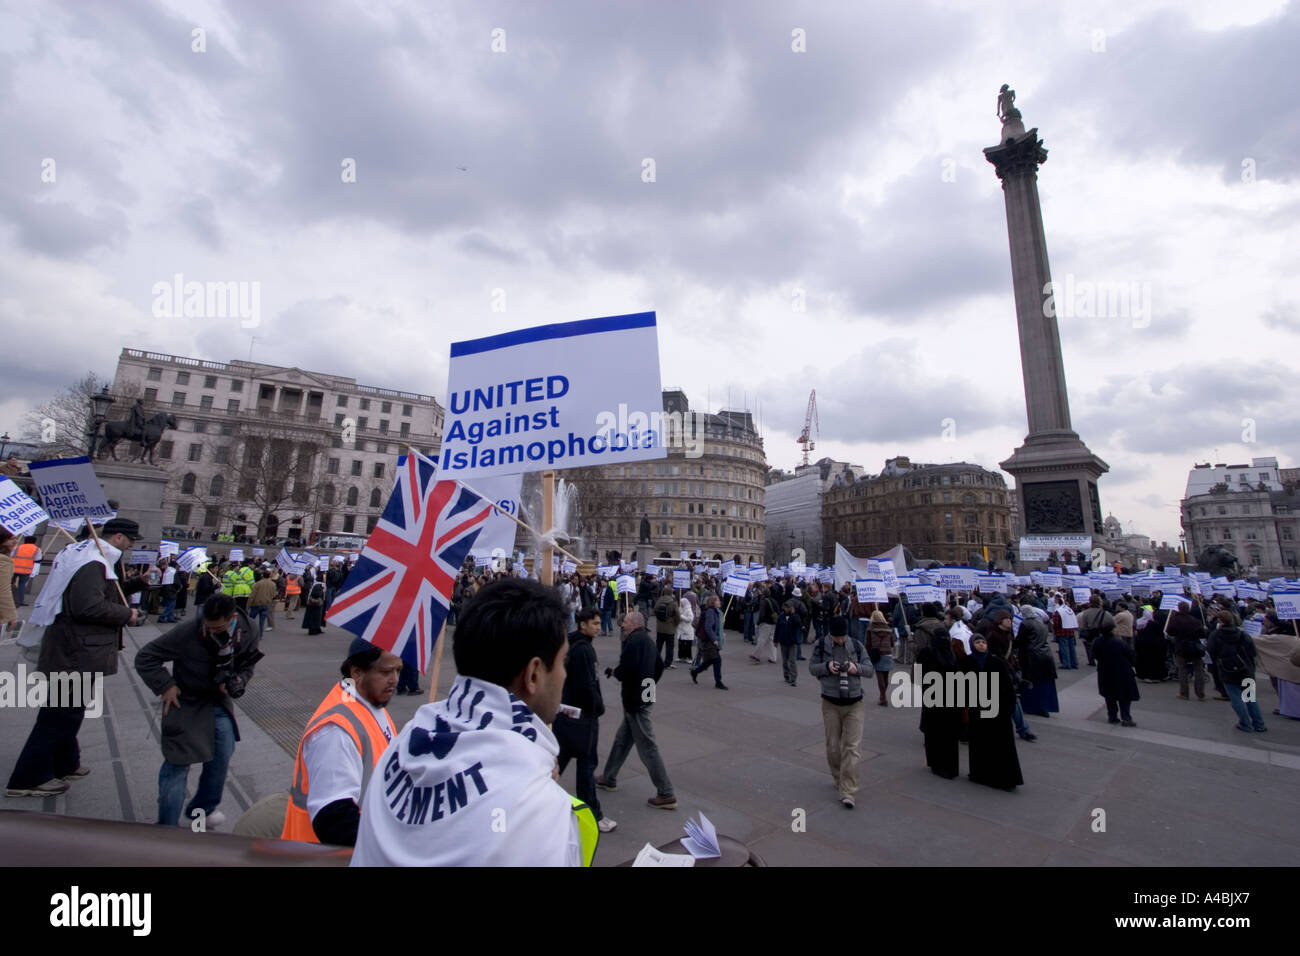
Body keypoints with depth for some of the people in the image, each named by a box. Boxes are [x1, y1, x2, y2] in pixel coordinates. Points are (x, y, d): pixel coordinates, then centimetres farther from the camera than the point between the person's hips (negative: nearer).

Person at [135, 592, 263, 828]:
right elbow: (145, 657, -15)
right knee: (177, 763, -1)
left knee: (223, 755, 9)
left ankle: (202, 810, 33)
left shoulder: (247, 634, -16)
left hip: (218, 701, 4)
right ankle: (166, 828, 18)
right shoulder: (187, 632, -28)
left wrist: (237, 682, -18)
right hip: (185, 702, -4)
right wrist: (165, 687, -18)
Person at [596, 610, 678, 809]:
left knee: (647, 748, -2)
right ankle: (609, 779, 37)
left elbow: (626, 669, -27)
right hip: (643, 699, 10)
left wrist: (613, 672, -8)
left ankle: (666, 795, 6)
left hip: (636, 703, -10)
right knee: (622, 739, 22)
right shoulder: (646, 639, 11)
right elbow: (659, 666, 18)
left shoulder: (634, 640, -18)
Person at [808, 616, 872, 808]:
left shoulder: (857, 645, -1)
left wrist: (856, 668, -18)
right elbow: (812, 667, 0)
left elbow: (869, 669, 4)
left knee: (852, 747, -4)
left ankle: (848, 793, 1)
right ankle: (839, 780, 34)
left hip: (854, 704, 0)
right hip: (830, 704, 0)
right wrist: (827, 666, -19)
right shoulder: (821, 646, -5)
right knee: (833, 746, 11)